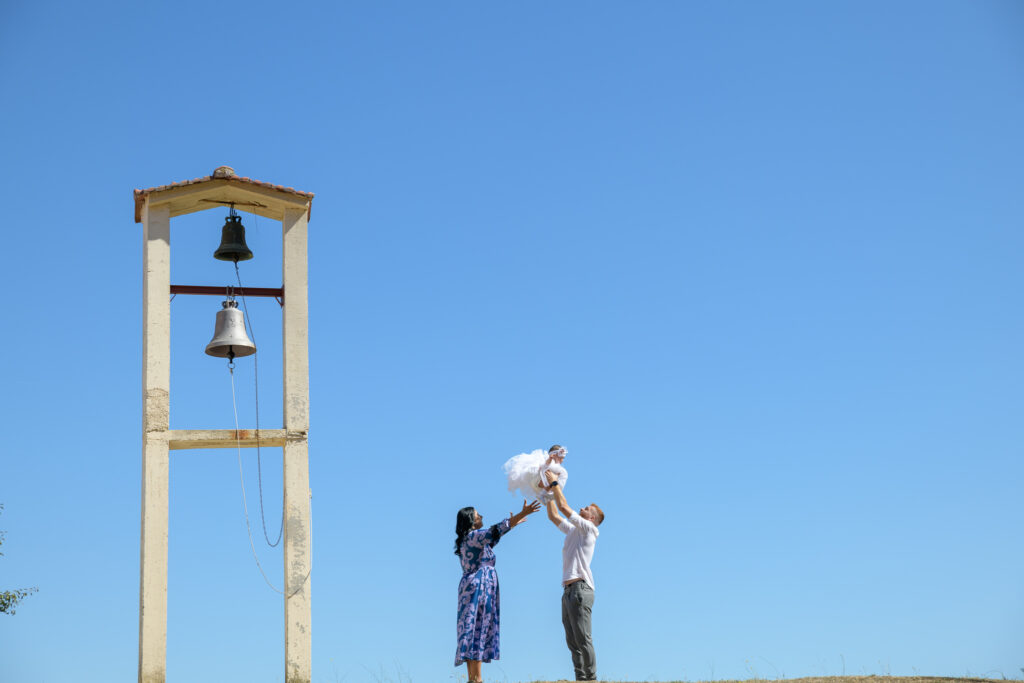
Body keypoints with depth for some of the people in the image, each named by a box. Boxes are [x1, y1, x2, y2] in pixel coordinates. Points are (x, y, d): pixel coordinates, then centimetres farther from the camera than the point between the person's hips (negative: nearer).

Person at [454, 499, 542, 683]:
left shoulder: (466, 540, 19)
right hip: (479, 587, -10)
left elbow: (492, 539, 33)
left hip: (470, 587, 10)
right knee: (477, 629, -11)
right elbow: (497, 529, -18)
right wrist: (523, 513, -18)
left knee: (472, 631, 5)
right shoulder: (474, 536, -9)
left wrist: (512, 523, 40)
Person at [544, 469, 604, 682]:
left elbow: (563, 507, -4)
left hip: (580, 588, -9)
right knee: (573, 641, 3)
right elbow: (554, 515, 30)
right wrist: (549, 490, 24)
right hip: (568, 590, 9)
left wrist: (555, 483, 4)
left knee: (583, 639, -13)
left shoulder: (588, 529, 1)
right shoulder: (573, 530, 23)